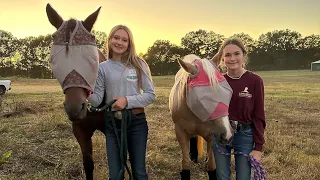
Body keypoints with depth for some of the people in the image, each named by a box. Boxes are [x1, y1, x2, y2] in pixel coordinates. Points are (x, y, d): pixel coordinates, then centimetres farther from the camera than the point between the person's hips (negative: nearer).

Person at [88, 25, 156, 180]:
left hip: (136, 122, -1)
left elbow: (151, 95, -4)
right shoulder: (102, 68, 1)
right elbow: (97, 100, -4)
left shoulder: (139, 64, -2)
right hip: (112, 123, 1)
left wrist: (127, 101, -17)